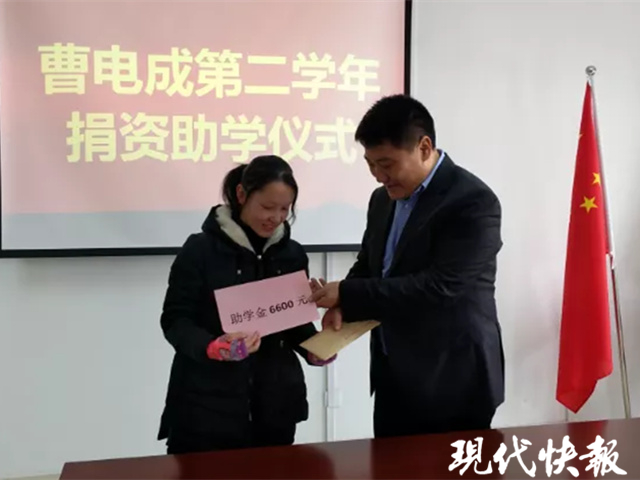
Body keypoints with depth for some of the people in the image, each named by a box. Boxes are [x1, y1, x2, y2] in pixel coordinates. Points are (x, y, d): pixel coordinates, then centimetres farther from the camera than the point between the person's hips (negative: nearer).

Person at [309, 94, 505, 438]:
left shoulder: (474, 203, -17)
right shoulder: (383, 199, 8)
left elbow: (438, 287, -25)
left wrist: (347, 294, -21)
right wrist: (341, 305, -6)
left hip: (453, 384, -7)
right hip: (393, 378, 7)